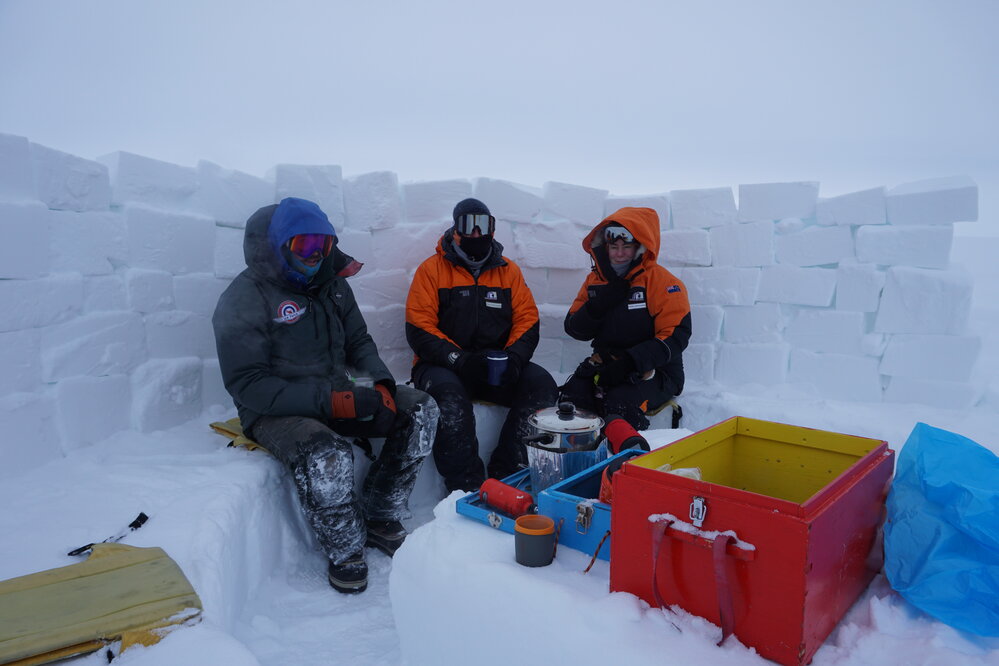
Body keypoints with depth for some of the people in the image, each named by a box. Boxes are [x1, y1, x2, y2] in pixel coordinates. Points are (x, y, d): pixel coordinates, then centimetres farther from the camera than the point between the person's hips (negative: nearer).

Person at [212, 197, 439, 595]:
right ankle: (345, 551, -8)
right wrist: (332, 399, -28)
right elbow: (248, 386, -19)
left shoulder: (330, 283, 7)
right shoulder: (243, 300, -14)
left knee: (420, 411, -8)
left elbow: (358, 341, 15)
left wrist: (381, 382, -8)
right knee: (327, 455, -37)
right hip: (276, 412, -7)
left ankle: (378, 516, 1)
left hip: (337, 395, 7)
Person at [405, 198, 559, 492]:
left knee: (541, 384, -22)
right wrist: (460, 360, -21)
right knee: (449, 393, -35)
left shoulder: (508, 270, 13)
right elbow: (419, 330, -6)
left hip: (499, 367, 3)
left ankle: (506, 476, -18)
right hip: (443, 366, -3)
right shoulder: (432, 269, 2)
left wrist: (514, 357, -14)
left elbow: (527, 320, 7)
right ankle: (466, 487, -27)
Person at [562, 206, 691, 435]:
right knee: (572, 396, -21)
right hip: (605, 364, 5)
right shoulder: (595, 280, 10)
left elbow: (675, 337, -14)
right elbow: (574, 329, 8)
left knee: (620, 403, -32)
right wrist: (597, 306, -13)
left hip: (654, 371, -5)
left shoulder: (662, 281, -7)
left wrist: (630, 361, -25)